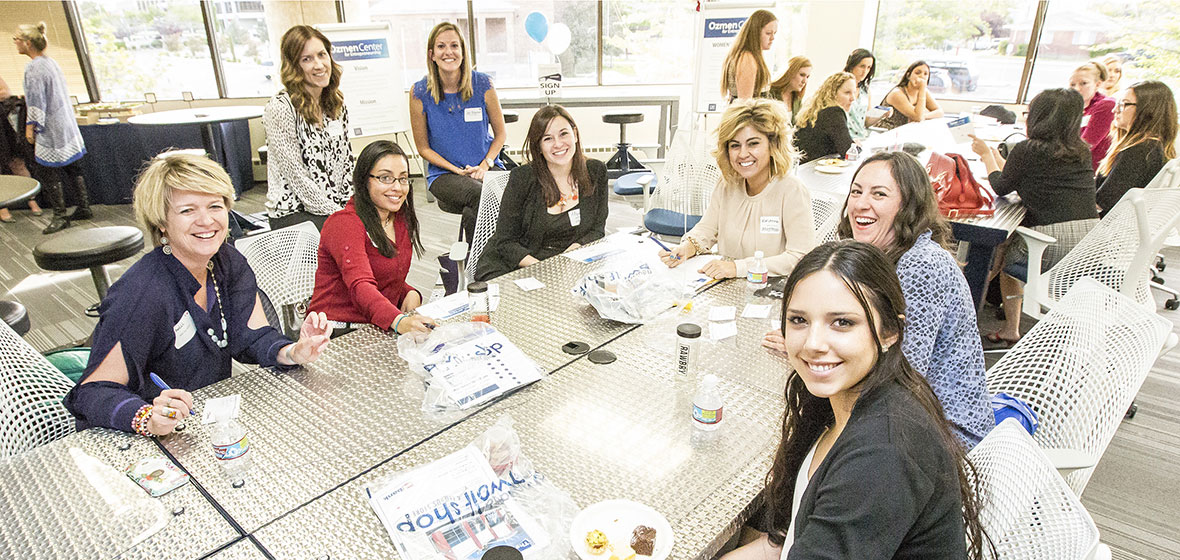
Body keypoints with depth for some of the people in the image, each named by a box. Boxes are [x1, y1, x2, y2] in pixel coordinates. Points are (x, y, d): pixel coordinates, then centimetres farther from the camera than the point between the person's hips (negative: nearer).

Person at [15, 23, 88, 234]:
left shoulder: (33, 68, -16)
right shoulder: (51, 62, 9)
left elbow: (36, 102, -18)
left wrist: (30, 127, -10)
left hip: (51, 132, -9)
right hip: (66, 127, 9)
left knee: (46, 172, -2)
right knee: (73, 169, 13)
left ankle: (60, 216, 1)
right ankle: (84, 208, 18)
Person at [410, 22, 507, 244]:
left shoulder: (482, 84, 0)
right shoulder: (420, 92, -3)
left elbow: (501, 133, 8)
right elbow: (423, 147, 4)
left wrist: (485, 165, -9)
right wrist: (459, 171, -9)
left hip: (486, 167, 1)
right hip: (443, 173, -1)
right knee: (479, 195, -35)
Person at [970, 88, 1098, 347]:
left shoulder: (1027, 150, -8)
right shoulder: (1082, 152, 11)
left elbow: (1001, 187, 6)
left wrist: (986, 154, 22)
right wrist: (997, 157, 34)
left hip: (1054, 246, -6)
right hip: (1090, 243, 6)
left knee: (1002, 252, 20)